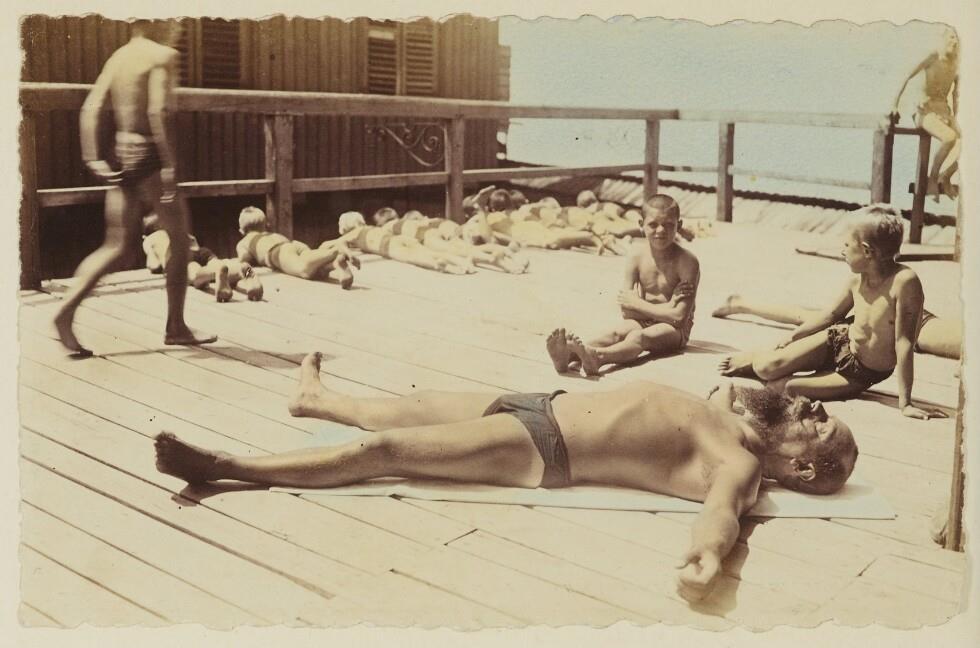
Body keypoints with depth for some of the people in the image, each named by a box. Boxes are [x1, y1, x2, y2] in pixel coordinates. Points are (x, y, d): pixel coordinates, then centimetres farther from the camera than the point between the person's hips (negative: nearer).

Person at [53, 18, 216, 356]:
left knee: (119, 248, 9)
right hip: (150, 158, -7)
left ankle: (67, 309, -6)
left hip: (123, 159, 7)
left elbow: (91, 108, 6)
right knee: (180, 238, 8)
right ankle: (175, 326, 13)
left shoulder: (118, 57, 14)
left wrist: (93, 159, 3)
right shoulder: (163, 56, -8)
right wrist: (171, 164, -21)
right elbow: (159, 111, -20)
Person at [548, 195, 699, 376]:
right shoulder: (638, 254, -3)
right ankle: (568, 356, -55)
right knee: (618, 332, -27)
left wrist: (638, 304, -11)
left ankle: (597, 357, -65)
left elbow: (679, 316, -20)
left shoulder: (687, 261, -15)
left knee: (638, 337, -33)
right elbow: (626, 309, -5)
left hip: (675, 329, -4)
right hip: (642, 321, 4)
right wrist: (664, 308, -16)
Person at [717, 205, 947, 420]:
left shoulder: (904, 281, -29)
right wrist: (791, 338, 14)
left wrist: (905, 403, -26)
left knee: (786, 386, -18)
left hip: (861, 374, -4)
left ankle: (755, 364, 11)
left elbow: (904, 343, -28)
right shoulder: (857, 279, -10)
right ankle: (755, 359, 20)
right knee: (768, 366, -13)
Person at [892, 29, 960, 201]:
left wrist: (955, 119, 15)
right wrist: (895, 104, -9)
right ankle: (932, 178, -14)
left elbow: (956, 95, 20)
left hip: (944, 111, 5)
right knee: (950, 137, -34)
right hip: (926, 111, -5)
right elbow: (908, 78, -6)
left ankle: (944, 178, -8)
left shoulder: (956, 67, 11)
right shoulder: (933, 58, -5)